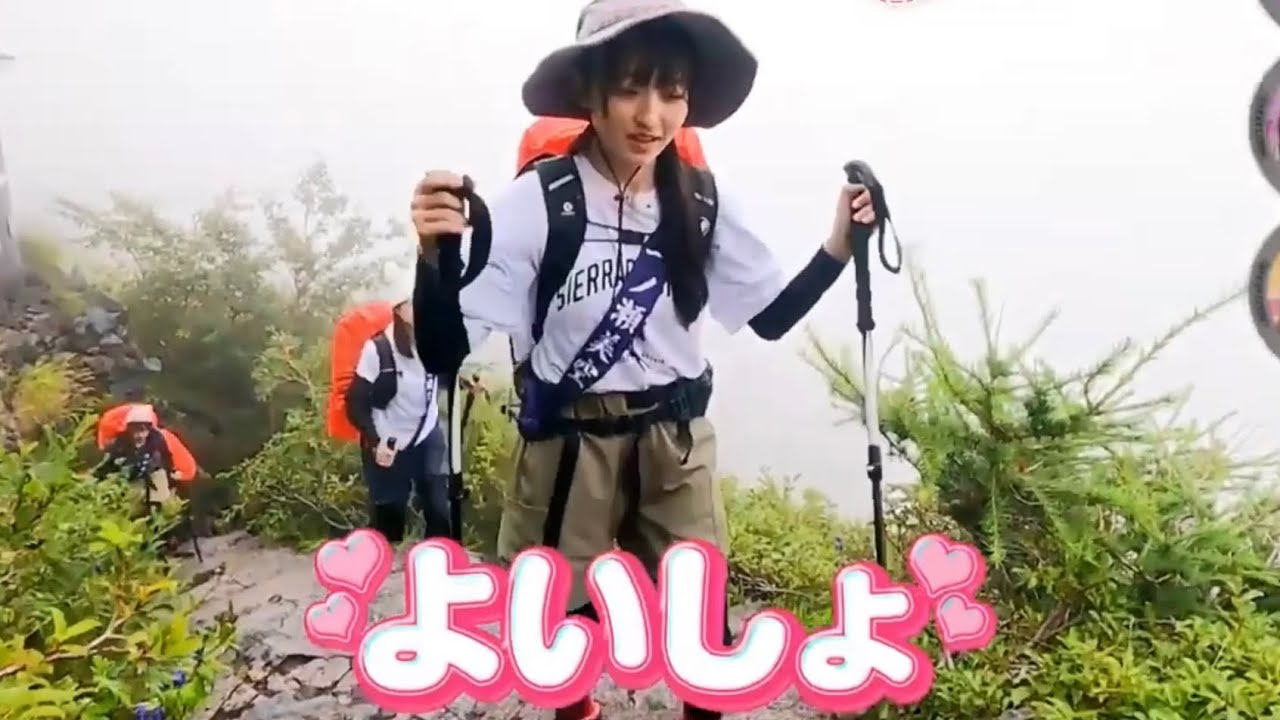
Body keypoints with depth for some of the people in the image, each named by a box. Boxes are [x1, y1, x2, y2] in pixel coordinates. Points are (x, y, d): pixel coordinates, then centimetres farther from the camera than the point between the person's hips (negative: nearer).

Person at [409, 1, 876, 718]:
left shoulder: (704, 201, -4)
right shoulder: (539, 201, -18)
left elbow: (772, 316, 6)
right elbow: (444, 351, -20)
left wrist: (838, 247, -8)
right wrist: (436, 257, -38)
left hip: (677, 440, 3)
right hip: (570, 445, -2)